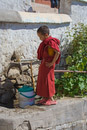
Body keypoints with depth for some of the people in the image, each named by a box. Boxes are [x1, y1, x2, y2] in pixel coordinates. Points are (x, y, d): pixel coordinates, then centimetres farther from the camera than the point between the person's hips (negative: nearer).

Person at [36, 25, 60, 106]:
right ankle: (44, 98, 22)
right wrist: (42, 64, 12)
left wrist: (52, 63, -22)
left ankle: (51, 99, 8)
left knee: (48, 81, -2)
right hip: (43, 64, 10)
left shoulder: (51, 42, -19)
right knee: (41, 81, 13)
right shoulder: (45, 42, 9)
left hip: (48, 65, -9)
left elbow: (58, 52, -26)